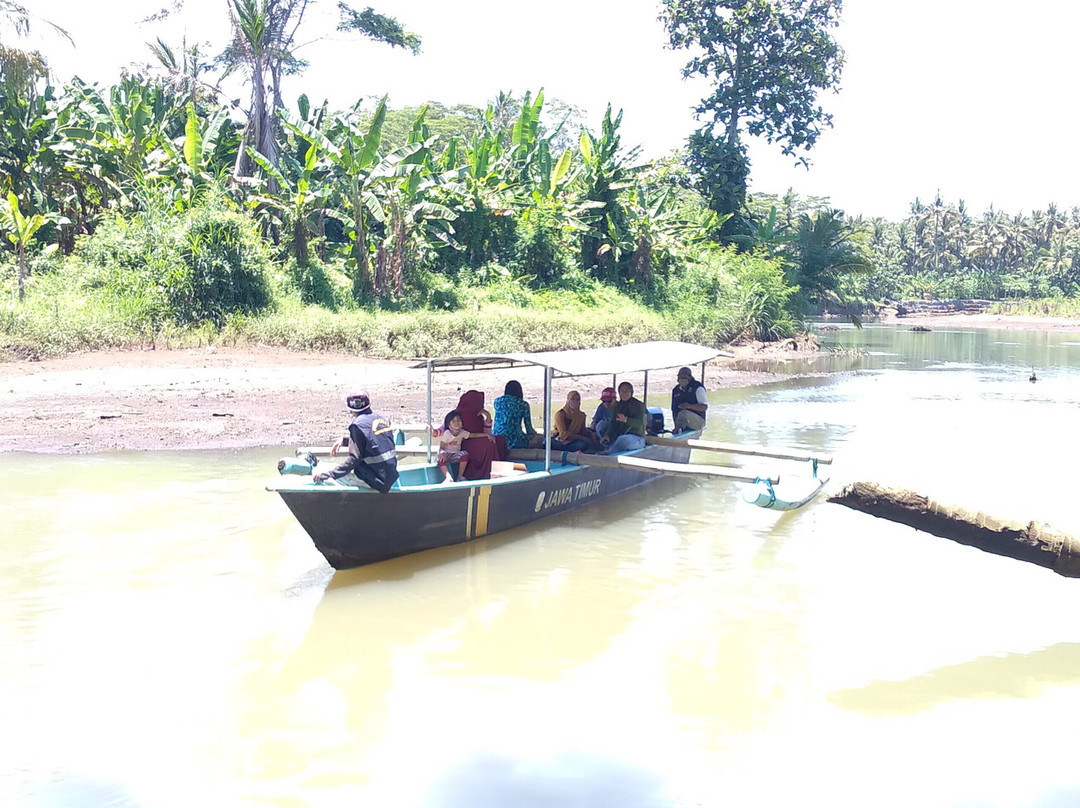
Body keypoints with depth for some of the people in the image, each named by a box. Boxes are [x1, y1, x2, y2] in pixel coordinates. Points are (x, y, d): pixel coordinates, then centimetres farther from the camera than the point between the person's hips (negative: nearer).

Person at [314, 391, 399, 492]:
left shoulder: (358, 425, -15)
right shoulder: (381, 418, 8)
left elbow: (354, 459, -17)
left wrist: (328, 474, -12)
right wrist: (344, 440, 21)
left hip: (379, 483, -8)